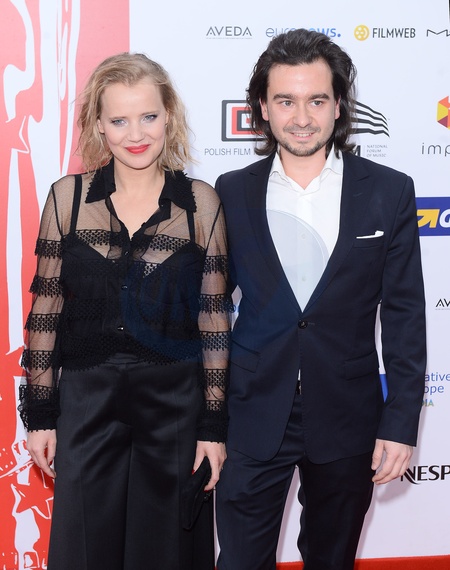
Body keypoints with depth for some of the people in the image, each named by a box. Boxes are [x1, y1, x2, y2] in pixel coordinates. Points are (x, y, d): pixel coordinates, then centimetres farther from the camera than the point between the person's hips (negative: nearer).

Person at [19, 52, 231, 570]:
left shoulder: (201, 202, -3)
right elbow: (45, 311, 2)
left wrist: (214, 425, -2)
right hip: (86, 405, 1)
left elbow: (214, 318, -1)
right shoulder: (68, 197, -2)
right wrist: (40, 414, 2)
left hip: (175, 406, 0)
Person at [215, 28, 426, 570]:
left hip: (347, 419, 0)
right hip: (251, 418, 0)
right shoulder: (232, 193, -2)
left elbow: (404, 316, -2)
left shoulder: (389, 192, -4)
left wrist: (400, 423, -5)